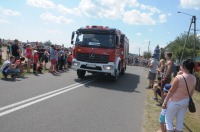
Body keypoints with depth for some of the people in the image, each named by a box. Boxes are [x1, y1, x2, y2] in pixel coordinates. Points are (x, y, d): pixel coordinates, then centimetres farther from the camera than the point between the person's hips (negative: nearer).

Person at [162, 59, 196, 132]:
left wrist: (165, 102, -8)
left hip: (175, 101, -6)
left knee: (168, 119, 10)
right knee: (180, 121, 19)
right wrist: (187, 102, 20)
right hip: (185, 101, 6)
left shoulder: (179, 77, -25)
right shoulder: (194, 78, -5)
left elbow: (171, 91, -18)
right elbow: (191, 92, 7)